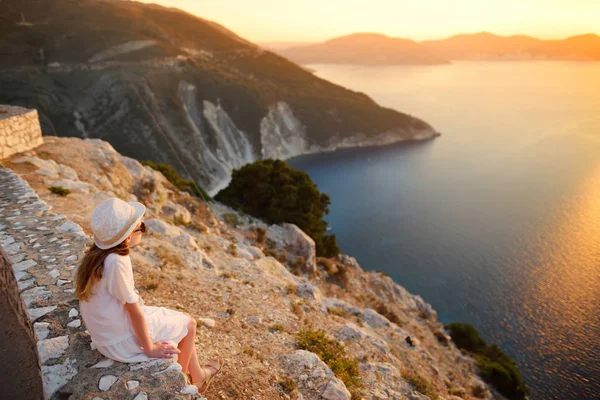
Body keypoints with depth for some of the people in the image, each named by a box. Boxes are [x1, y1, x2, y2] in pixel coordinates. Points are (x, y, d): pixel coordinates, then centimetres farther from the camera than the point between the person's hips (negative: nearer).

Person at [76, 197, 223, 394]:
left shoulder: (96, 252, -6)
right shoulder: (117, 262, -33)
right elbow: (135, 311, -24)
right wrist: (149, 348, -12)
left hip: (107, 331, 8)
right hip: (122, 341, -8)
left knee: (181, 318, 20)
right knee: (188, 323, 10)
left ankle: (198, 377, 37)